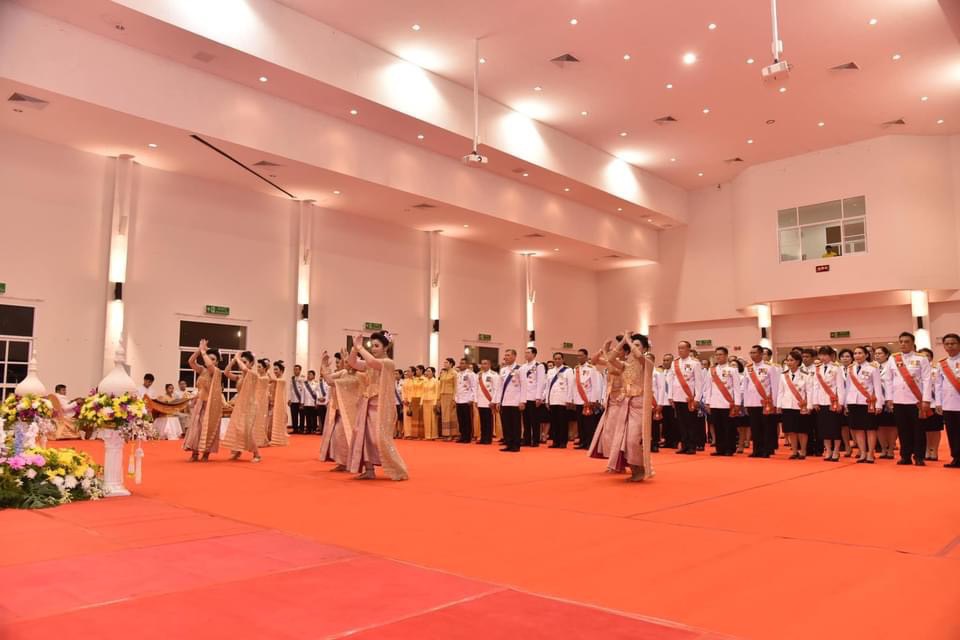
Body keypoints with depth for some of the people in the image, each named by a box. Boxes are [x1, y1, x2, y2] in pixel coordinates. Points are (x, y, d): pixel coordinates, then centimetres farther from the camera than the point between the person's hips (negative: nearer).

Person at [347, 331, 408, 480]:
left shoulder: (388, 363, -9)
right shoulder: (369, 364, 13)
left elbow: (372, 362, -27)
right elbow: (353, 363, 2)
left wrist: (360, 348, -17)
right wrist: (355, 347, -10)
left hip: (380, 406, -7)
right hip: (367, 405, 7)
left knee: (381, 438, -8)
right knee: (365, 436, 3)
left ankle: (398, 471, 2)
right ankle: (369, 470, 10)